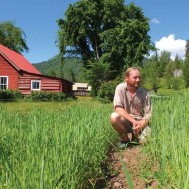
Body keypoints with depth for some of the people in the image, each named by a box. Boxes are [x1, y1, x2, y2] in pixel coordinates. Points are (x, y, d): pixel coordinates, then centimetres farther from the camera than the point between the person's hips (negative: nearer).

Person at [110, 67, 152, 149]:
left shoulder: (144, 93, -8)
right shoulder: (120, 88, -11)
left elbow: (147, 114, -4)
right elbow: (118, 108, -19)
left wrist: (141, 124, -25)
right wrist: (133, 121, -27)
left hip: (140, 121, 1)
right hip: (125, 120, -1)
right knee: (114, 117, -32)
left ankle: (135, 135, 15)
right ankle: (125, 138, -4)